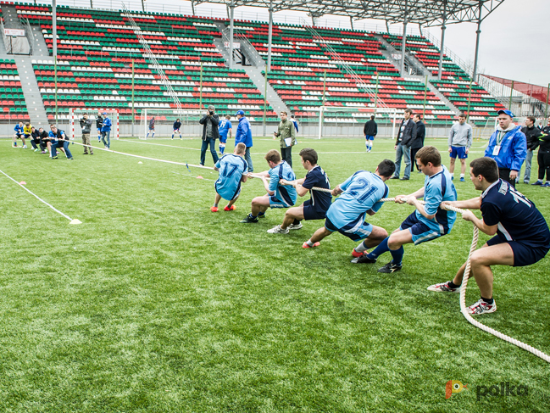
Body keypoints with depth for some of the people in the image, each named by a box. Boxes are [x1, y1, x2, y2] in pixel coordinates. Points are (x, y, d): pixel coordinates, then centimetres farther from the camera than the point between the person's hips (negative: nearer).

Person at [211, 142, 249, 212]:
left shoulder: (224, 157, 5)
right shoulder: (243, 162, -2)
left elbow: (215, 168, 22)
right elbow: (244, 180, -1)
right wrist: (247, 175, 20)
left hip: (220, 190, 2)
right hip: (231, 193, -2)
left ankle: (215, 206, 38)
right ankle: (229, 206, 47)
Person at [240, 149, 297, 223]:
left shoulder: (276, 172, -30)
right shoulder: (284, 164, -1)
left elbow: (270, 191, -22)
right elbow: (268, 173, 17)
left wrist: (264, 180, -6)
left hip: (285, 201, -10)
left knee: (255, 201, -10)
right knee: (266, 195, 37)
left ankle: (253, 218, 20)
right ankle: (261, 213, 59)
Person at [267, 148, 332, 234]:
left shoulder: (314, 174, -28)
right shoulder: (318, 169, 3)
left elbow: (301, 192, -27)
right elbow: (304, 180, 21)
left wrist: (296, 184, -5)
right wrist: (287, 182, 27)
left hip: (320, 211, -10)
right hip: (325, 205, 10)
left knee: (289, 212, -7)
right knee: (302, 205, 35)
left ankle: (282, 228, 22)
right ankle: (296, 223, 58)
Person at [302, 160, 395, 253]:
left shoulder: (361, 173, 3)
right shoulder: (384, 189, -5)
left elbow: (338, 189, 15)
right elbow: (371, 212, 6)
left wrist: (334, 191, 38)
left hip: (332, 211, 6)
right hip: (348, 222, -6)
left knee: (327, 230, 39)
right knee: (383, 234, 10)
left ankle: (309, 243, 68)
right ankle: (358, 251, 32)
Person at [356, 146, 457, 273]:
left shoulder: (436, 184, -36)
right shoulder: (439, 169, -5)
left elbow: (429, 214, -29)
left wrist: (414, 201, -13)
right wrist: (407, 197, 5)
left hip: (435, 225, -9)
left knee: (393, 240, -13)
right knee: (396, 233, 20)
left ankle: (396, 264, 20)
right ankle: (371, 257, 43)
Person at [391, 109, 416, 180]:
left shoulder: (412, 124, -4)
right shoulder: (402, 122, 17)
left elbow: (413, 136, -8)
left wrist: (408, 144, -15)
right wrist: (396, 143, 14)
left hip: (406, 144, -7)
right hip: (399, 143, 7)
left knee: (407, 161, -1)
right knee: (397, 160, 10)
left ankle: (407, 176, 4)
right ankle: (396, 175, 17)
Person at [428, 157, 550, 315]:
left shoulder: (492, 202, -30)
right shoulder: (500, 184, -3)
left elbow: (489, 230, -12)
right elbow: (480, 201, 18)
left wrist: (471, 217, 5)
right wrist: (454, 204, 29)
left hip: (532, 246, -10)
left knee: (478, 259, -23)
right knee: (477, 256, 20)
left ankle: (487, 303, -1)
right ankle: (454, 284, 45)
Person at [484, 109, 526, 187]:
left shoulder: (518, 135, -6)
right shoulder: (494, 134, 16)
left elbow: (520, 154, -12)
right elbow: (488, 151, 20)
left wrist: (515, 169, -19)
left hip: (507, 171, -7)